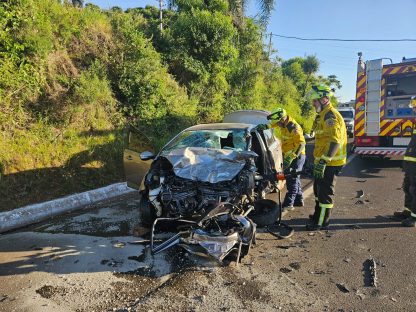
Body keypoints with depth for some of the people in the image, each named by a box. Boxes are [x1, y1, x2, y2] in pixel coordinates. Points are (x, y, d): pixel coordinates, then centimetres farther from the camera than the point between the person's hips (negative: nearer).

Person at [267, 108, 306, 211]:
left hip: (296, 157, -10)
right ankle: (298, 200, 28)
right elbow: (273, 124, 24)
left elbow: (301, 143, -30)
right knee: (295, 179, 17)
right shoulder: (284, 124, 4)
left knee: (292, 180, -7)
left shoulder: (293, 127, -23)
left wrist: (291, 156, -38)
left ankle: (288, 204, -4)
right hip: (289, 156, 10)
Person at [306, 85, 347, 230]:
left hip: (329, 162, -11)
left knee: (325, 192, -2)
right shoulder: (323, 115, 16)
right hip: (322, 161, 11)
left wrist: (323, 161, -33)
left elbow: (335, 141, -29)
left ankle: (322, 222, 9)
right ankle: (318, 214, 37)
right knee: (318, 189, 21)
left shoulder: (330, 116, -18)